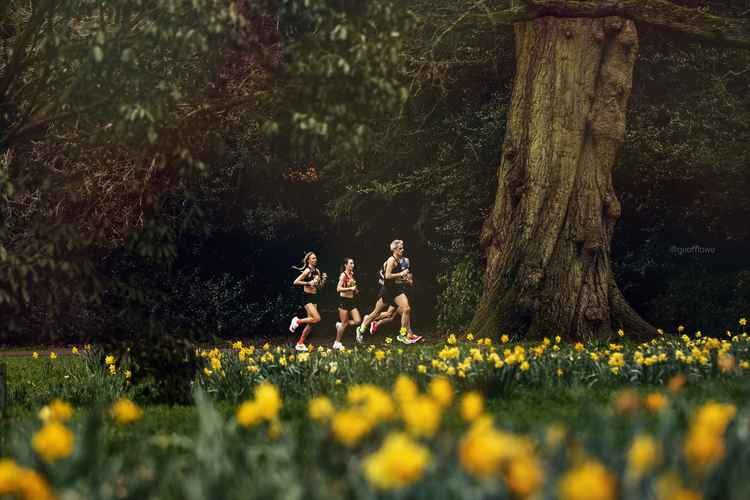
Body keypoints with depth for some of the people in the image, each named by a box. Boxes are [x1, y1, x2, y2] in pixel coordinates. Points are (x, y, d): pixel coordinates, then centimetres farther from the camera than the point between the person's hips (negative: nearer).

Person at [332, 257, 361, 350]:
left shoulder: (352, 275, 10)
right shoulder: (343, 275, -12)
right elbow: (338, 289, -20)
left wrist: (355, 290, 8)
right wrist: (350, 288, -22)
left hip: (352, 301, 7)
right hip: (344, 300, -7)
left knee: (357, 321, -4)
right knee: (344, 323, -2)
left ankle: (340, 325, 17)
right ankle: (337, 343, 12)